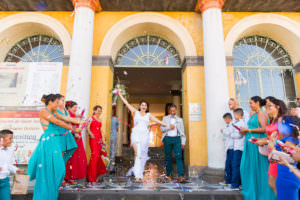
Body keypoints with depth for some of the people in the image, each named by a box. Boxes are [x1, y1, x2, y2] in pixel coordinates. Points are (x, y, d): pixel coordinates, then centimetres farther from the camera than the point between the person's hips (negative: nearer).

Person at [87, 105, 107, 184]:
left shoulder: (100, 120, 18)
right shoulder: (91, 118, 0)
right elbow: (88, 128, -8)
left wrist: (102, 139, 16)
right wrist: (91, 134, -25)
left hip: (99, 138, 6)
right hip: (93, 138, -6)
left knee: (98, 155, 6)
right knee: (95, 155, -12)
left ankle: (97, 174, 21)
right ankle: (92, 177, -2)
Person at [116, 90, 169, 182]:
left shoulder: (149, 115, 14)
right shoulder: (135, 112, 12)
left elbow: (157, 121, 8)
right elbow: (127, 103, 13)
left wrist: (167, 125, -1)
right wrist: (119, 94, 14)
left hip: (145, 135, 2)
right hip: (136, 134, -2)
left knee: (143, 155, 3)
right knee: (137, 154, -14)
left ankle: (135, 170, 21)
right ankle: (138, 175, -13)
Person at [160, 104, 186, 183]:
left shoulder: (180, 120, 14)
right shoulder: (165, 118, 13)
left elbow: (182, 131, 12)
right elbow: (162, 129, 4)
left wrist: (183, 142, 4)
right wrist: (169, 127, -12)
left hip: (177, 139, 0)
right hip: (167, 138, 1)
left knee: (178, 156, -13)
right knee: (168, 157, 4)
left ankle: (181, 176, -19)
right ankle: (169, 175, 16)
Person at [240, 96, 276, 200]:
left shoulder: (261, 114, -10)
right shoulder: (253, 114, 17)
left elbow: (264, 129, -20)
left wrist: (248, 130, -15)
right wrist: (245, 131, 7)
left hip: (257, 143, -9)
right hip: (250, 144, 9)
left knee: (258, 168, 0)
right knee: (248, 167, 10)